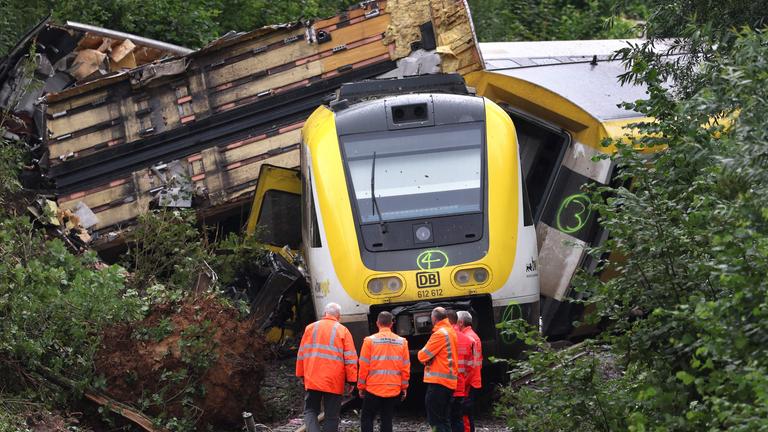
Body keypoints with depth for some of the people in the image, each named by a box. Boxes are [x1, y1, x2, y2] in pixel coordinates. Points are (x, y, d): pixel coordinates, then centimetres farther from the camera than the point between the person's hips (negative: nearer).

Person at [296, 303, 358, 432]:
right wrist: (351, 381, 0)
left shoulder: (310, 328, 6)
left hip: (312, 379, 2)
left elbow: (302, 354, 10)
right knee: (331, 416, 6)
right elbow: (351, 358, -4)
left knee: (310, 410, 13)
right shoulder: (343, 331, -1)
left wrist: (301, 375, 19)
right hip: (334, 382, -2)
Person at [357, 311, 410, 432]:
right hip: (393, 389, 3)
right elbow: (405, 367, 3)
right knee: (387, 419, 9)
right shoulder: (401, 342, 2)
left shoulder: (370, 341, -6)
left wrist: (361, 386, 5)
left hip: (374, 388, -3)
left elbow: (364, 366, -5)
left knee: (366, 418, 6)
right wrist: (404, 387, 13)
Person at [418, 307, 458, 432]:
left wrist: (422, 354, 11)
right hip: (450, 381, 9)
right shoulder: (451, 332, 15)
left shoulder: (440, 333, -13)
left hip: (438, 381, -9)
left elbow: (423, 356, -10)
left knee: (435, 421, -8)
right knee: (444, 420, 12)